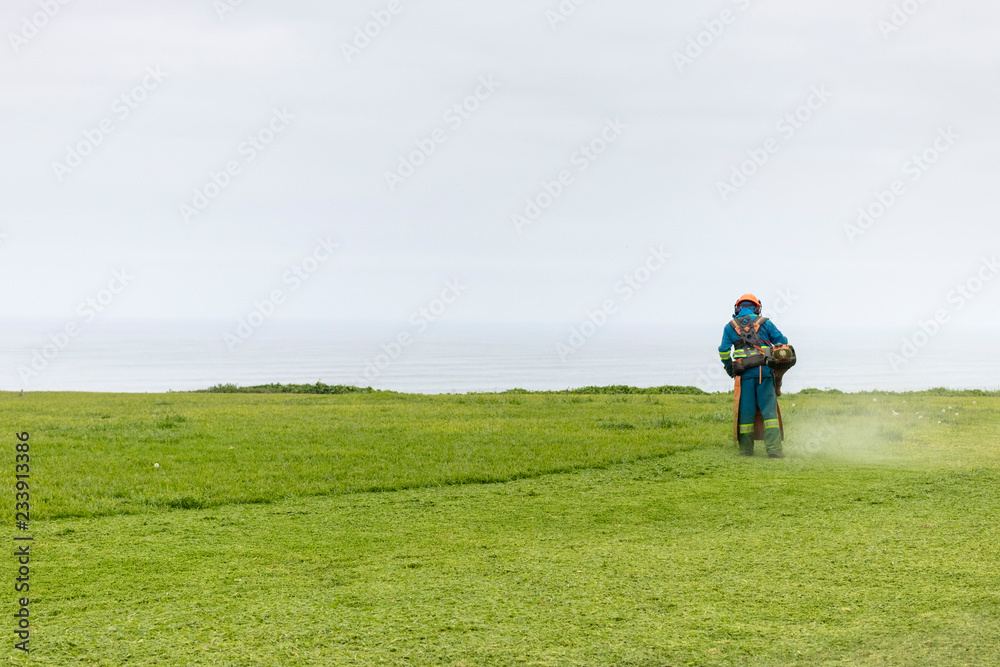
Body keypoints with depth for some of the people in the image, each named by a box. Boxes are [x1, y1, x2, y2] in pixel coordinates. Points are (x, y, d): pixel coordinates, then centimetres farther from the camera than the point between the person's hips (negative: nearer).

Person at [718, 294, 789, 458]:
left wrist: (729, 369, 18)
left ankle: (746, 450, 10)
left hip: (744, 374, 1)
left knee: (746, 412, 6)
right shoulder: (765, 323, 10)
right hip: (764, 371, 0)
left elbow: (724, 351, 5)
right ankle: (774, 450, -11)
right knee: (769, 411, -1)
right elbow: (783, 343, 10)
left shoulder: (730, 327, 11)